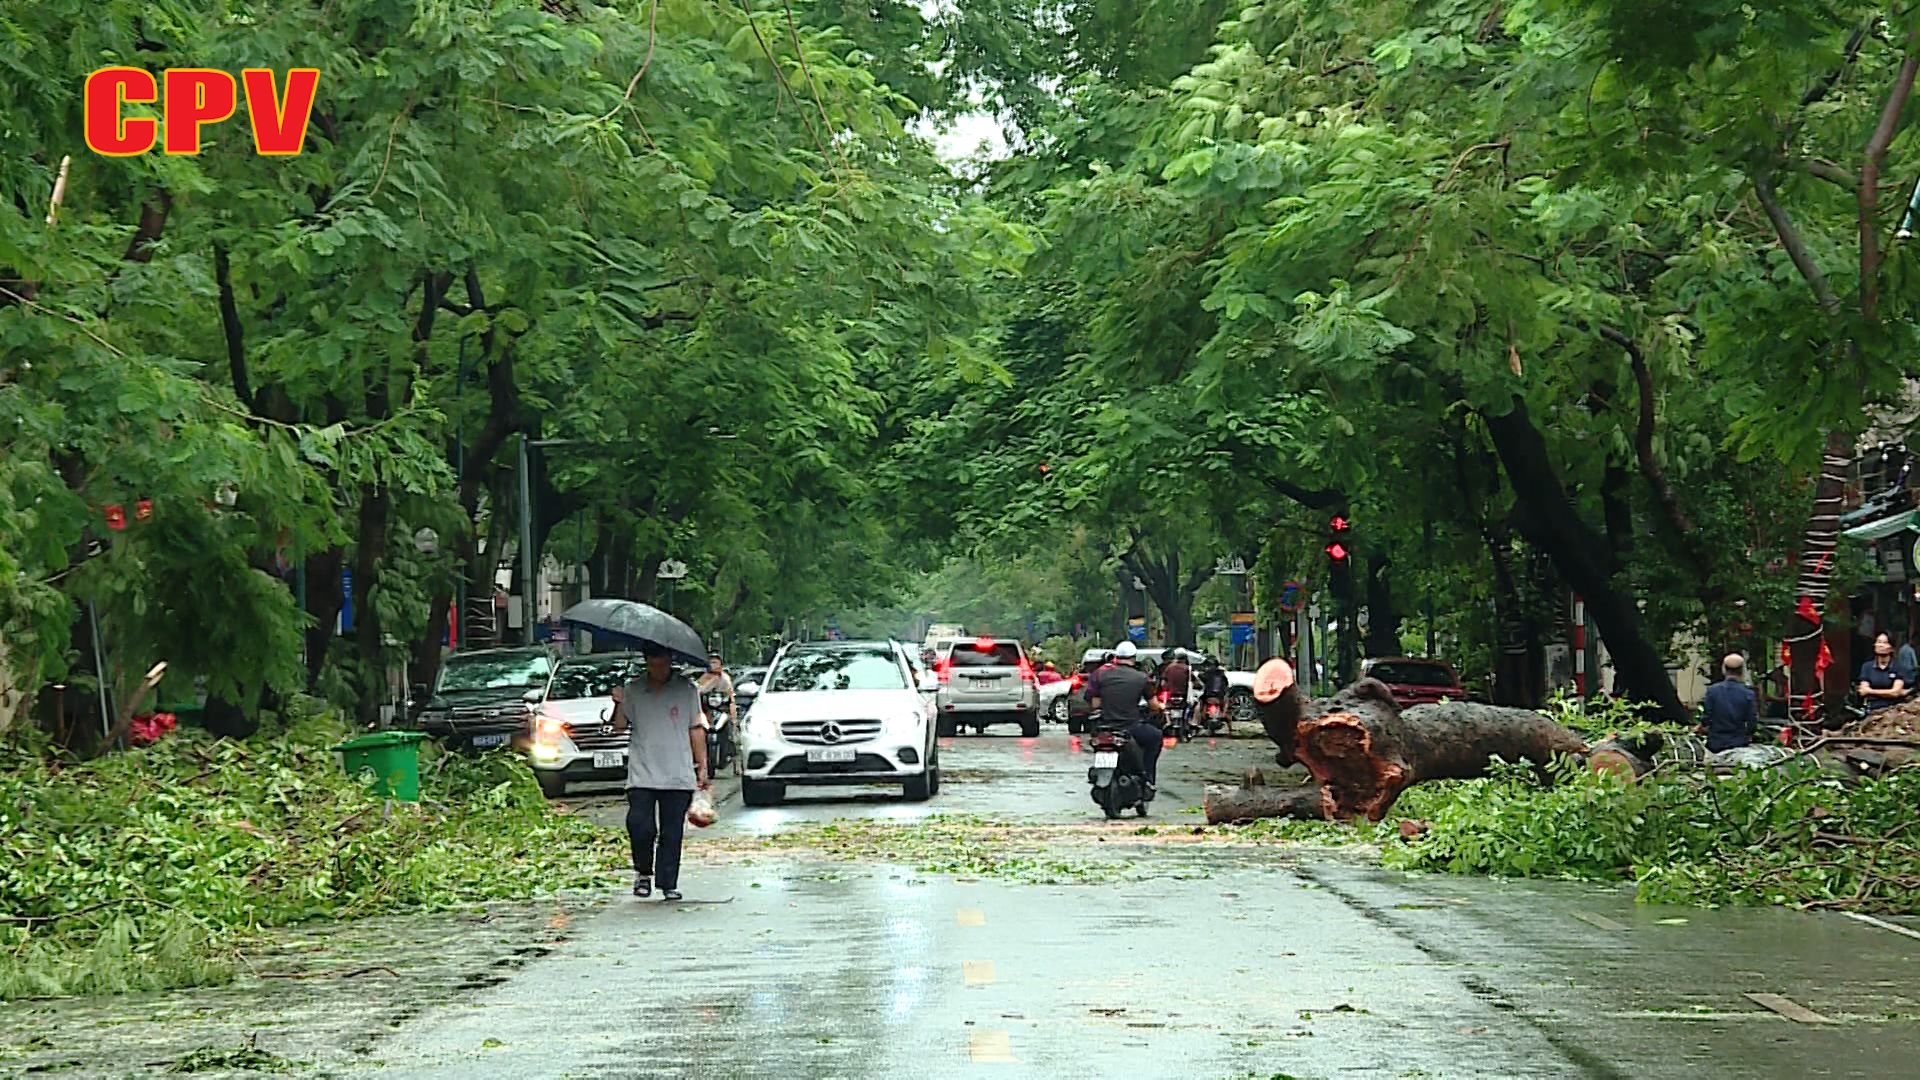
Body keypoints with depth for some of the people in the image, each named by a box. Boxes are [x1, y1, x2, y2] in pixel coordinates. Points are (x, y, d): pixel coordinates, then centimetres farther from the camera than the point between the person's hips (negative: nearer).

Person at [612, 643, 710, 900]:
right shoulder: (633, 690, 7)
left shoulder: (686, 690, 6)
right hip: (642, 775, 0)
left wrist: (702, 767, 6)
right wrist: (619, 704, -15)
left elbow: (696, 730, 9)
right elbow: (620, 726, 4)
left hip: (678, 777, 0)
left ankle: (669, 884, 10)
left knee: (672, 833, 2)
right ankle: (643, 872, 12)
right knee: (640, 826, -12)